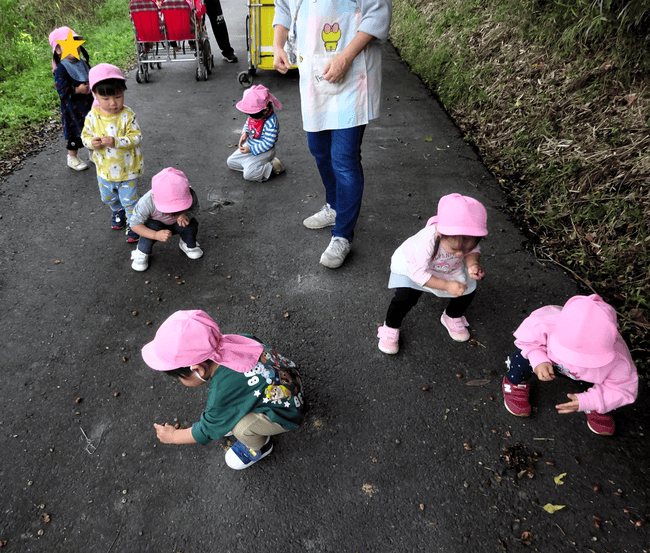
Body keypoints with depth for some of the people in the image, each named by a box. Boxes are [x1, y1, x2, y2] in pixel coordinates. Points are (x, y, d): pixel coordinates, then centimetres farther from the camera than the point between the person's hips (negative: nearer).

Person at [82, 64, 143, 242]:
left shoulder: (127, 115, -17)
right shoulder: (92, 116, -9)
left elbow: (137, 137, -20)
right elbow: (85, 135, 0)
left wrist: (116, 141, -33)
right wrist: (91, 142, -24)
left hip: (126, 169, -4)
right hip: (104, 170, 4)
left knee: (129, 200, 9)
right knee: (108, 198, 25)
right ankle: (118, 211, 54)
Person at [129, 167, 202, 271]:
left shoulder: (190, 195, -35)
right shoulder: (147, 202, -40)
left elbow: (195, 208, -13)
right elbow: (135, 224, -30)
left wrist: (186, 215, -37)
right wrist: (156, 235, -46)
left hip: (175, 224, 2)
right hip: (156, 224, -2)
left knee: (191, 224, -28)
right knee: (152, 226, -35)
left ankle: (188, 244, 6)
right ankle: (142, 252, -6)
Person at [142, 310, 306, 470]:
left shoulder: (221, 394, -33)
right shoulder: (228, 341, -17)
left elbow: (206, 431, -14)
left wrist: (173, 436, 4)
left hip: (286, 413, -8)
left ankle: (260, 447, 6)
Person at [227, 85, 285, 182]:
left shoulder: (271, 123, -30)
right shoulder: (255, 114, -6)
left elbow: (268, 143, -27)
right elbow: (248, 122, 14)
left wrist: (251, 149, -25)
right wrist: (245, 133, -8)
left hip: (263, 151, -9)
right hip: (249, 144, 9)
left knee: (248, 174, -22)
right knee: (231, 162, 13)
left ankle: (271, 166, -5)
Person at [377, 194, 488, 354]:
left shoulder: (466, 240, -31)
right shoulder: (427, 242, -46)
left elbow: (473, 251, -9)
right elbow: (419, 272, -37)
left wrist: (473, 264, -32)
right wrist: (447, 285, -40)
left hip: (450, 267, 5)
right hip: (412, 264, -5)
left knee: (468, 289, -2)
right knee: (405, 297, -24)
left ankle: (452, 317, 31)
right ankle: (390, 328, 5)